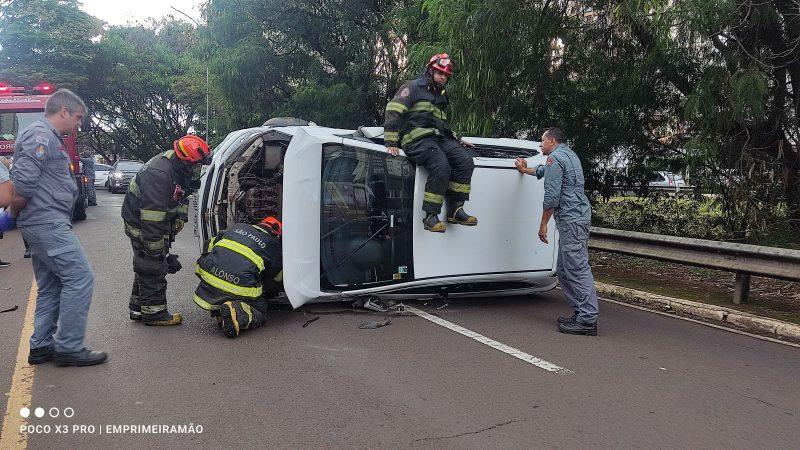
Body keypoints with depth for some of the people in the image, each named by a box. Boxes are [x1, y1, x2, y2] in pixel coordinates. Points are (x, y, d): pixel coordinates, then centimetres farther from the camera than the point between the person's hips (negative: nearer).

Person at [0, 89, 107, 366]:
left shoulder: (51, 139, 22)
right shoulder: (40, 135, -12)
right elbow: (24, 182, -20)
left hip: (46, 225, 11)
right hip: (47, 222, -11)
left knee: (51, 286, 14)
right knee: (79, 278, -10)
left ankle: (42, 346, 20)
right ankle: (69, 347, -6)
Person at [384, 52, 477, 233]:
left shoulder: (441, 96, 30)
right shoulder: (414, 87, 4)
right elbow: (392, 111, -7)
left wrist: (458, 140, 30)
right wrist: (391, 143, -15)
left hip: (439, 138, 8)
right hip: (417, 137, -8)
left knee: (465, 160, -18)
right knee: (441, 167, -32)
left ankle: (455, 210, -15)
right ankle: (430, 216, -24)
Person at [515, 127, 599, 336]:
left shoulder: (555, 157, -7)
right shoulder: (569, 154, 25)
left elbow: (551, 196, -15)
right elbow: (543, 171, 46)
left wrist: (543, 224, -10)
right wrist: (525, 170, 61)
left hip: (571, 219, -10)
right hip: (578, 217, 10)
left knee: (577, 268, -12)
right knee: (564, 270, 12)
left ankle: (588, 320, -13)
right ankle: (581, 313, 13)